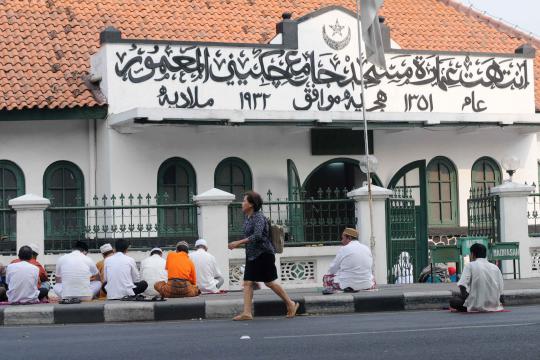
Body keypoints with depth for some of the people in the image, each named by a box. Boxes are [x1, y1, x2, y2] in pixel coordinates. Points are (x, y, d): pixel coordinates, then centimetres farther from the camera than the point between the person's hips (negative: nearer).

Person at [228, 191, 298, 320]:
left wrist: (239, 242, -29)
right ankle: (247, 313, -4)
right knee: (247, 282, -2)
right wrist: (238, 244, 7)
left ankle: (291, 304, 18)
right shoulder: (247, 218, 9)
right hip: (251, 255, 8)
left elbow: (257, 236, -29)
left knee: (269, 282, 2)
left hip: (264, 255, -8)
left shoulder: (259, 217, -17)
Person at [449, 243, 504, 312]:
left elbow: (462, 285, -16)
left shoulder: (470, 265, -3)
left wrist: (464, 295, 2)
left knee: (453, 301, 16)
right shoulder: (495, 267, 9)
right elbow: (500, 291, 7)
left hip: (476, 306, -5)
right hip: (494, 305, 6)